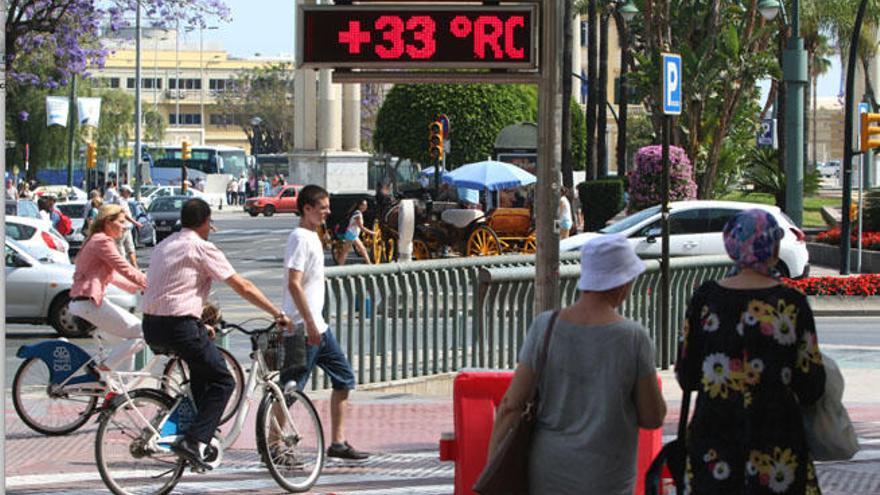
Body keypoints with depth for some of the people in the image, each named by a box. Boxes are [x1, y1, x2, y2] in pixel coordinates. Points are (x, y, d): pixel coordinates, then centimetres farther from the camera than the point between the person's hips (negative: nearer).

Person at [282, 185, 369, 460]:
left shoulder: (313, 237, 16)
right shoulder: (300, 239, -15)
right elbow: (294, 283, -23)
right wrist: (310, 323, -24)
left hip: (317, 326, 10)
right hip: (303, 328, -10)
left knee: (344, 378, 11)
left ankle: (338, 443, 13)